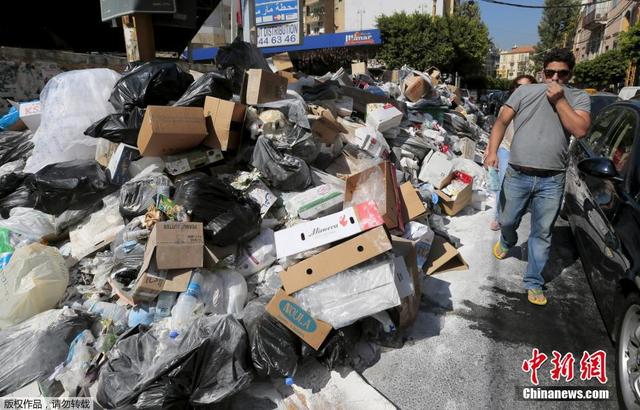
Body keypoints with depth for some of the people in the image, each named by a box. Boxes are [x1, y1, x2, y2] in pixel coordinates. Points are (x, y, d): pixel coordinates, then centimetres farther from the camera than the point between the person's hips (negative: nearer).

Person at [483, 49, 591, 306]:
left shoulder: (579, 98, 6)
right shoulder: (524, 92, 5)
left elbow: (580, 130, -11)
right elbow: (502, 122, 0)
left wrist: (559, 100, -12)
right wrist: (492, 151, -15)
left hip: (551, 181, 0)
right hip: (517, 175, 0)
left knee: (542, 234, 7)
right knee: (507, 222, 15)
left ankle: (534, 283, 19)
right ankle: (506, 243, 51)